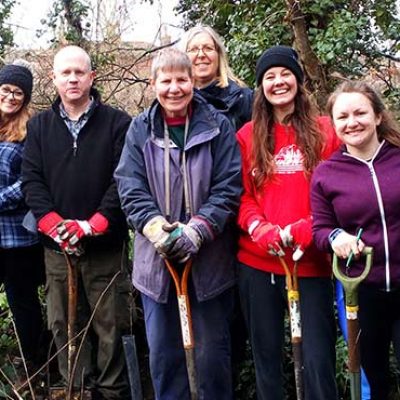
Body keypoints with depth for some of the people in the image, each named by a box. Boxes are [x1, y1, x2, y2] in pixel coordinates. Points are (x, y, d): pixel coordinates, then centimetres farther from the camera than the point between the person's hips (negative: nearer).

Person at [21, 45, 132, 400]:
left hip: (105, 247, -3)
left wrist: (92, 225, -15)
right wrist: (55, 224, -11)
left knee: (110, 328, 2)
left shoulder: (117, 123, 0)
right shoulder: (39, 126, 10)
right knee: (64, 326, 9)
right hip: (57, 248, 3)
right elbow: (32, 181, 4)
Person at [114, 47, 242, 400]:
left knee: (212, 351, 10)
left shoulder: (217, 126, -2)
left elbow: (229, 188, -7)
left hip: (209, 260, -2)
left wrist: (195, 231, -19)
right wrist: (157, 229, -19)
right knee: (163, 352, 12)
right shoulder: (140, 129, 3)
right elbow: (131, 190, -2)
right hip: (157, 259, 2)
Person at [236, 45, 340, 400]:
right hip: (257, 262, 2)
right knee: (266, 356, 13)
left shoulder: (324, 131, 3)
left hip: (311, 262, -2)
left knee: (318, 360, -2)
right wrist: (259, 228, -13)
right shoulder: (247, 136, 8)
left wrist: (306, 230, -16)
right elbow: (241, 194, 6)